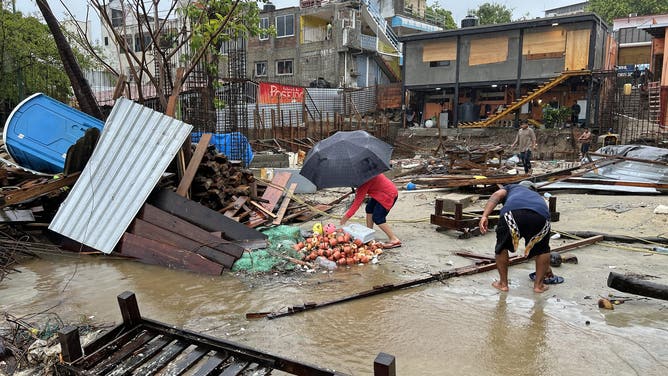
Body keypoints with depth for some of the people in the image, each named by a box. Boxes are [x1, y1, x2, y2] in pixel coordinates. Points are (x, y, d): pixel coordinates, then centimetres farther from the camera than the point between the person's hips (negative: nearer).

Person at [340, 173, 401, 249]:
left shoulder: (364, 180, -25)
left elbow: (358, 199, -26)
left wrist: (347, 216, -23)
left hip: (389, 194, -10)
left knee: (377, 218, -11)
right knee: (369, 208, 14)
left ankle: (394, 240, -9)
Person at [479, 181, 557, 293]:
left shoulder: (511, 188, 42)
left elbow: (497, 195, 13)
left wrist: (484, 216, 1)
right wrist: (547, 266, 61)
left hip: (513, 212, -2)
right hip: (540, 215, 2)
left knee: (502, 246, 24)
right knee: (542, 249, 31)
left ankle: (503, 283, 28)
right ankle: (539, 284, 33)